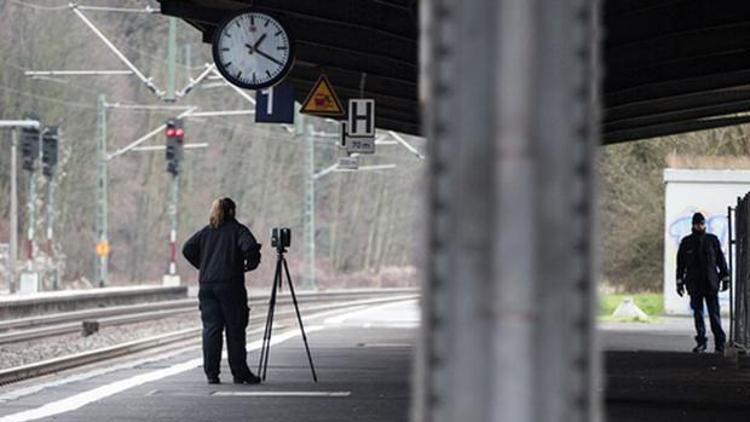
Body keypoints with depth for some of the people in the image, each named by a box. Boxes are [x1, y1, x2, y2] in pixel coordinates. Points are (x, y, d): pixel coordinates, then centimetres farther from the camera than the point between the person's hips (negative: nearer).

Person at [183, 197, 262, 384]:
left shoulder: (206, 231, 13)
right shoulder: (237, 230, 0)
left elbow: (187, 249, 7)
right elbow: (250, 248, -16)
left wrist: (202, 266, 14)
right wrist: (251, 264, 2)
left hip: (206, 286, 4)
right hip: (230, 286, -4)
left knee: (211, 329, 3)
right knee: (235, 329, 2)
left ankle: (211, 373, 0)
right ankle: (240, 372, 3)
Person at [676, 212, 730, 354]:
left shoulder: (712, 240, 3)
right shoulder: (686, 242, 5)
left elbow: (721, 259, 6)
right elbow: (680, 264, 8)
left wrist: (725, 279, 3)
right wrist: (679, 282, 5)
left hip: (711, 283, -1)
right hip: (694, 285, 1)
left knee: (714, 314, -5)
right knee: (698, 314, 4)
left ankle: (720, 343, -1)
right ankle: (701, 342, 11)